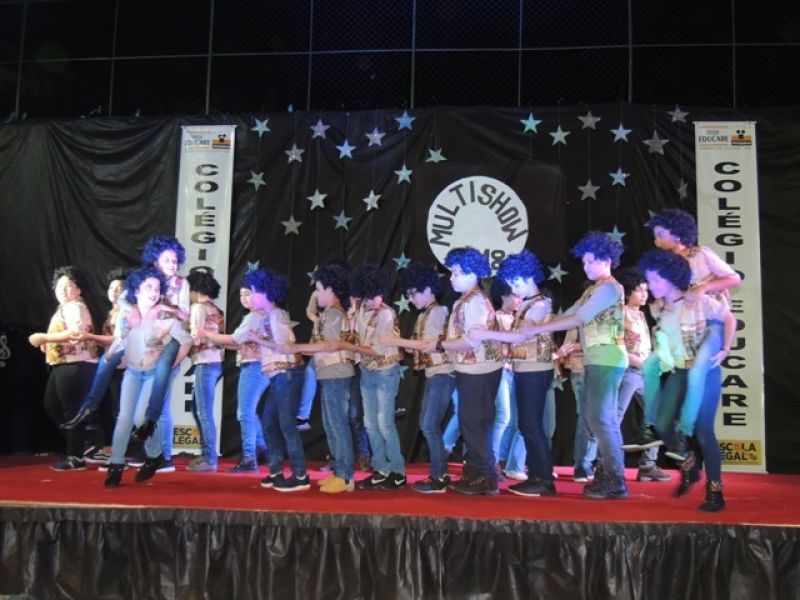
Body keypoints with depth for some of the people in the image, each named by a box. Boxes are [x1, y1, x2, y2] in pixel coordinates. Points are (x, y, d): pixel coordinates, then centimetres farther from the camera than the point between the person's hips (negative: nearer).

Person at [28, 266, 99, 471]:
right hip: (63, 364, 11)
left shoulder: (75, 307, -11)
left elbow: (75, 333, -27)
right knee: (51, 405, 16)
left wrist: (44, 337, -22)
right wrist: (46, 342, 7)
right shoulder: (65, 307, 22)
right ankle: (76, 443, 24)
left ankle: (75, 458, 2)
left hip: (75, 365, -11)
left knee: (71, 410, -5)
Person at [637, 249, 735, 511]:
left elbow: (729, 318, -4)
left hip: (704, 372, -6)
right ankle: (689, 467, 22)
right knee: (663, 426, -4)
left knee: (703, 431, -7)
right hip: (677, 373, 6)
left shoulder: (698, 301, -12)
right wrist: (661, 362, 5)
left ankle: (715, 491, 6)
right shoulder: (660, 310, 5)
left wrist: (724, 350, -12)